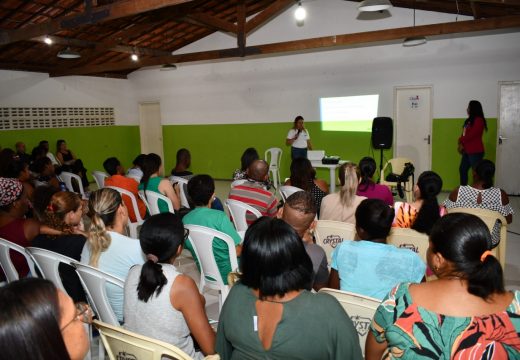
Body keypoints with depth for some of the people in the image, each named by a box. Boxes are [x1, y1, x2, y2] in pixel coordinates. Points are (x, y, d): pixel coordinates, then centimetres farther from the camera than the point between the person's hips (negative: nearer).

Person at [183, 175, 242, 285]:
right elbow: (237, 251, -22)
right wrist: (242, 246, 0)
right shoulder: (219, 217, -28)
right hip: (227, 274, -6)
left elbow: (188, 248, 5)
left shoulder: (185, 220, -10)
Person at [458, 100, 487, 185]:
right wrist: (461, 144, -4)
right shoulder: (469, 120, 15)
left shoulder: (479, 120, -13)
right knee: (462, 169, 14)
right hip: (467, 151, 10)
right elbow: (464, 134, 13)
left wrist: (461, 140, -4)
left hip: (476, 152, -10)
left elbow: (471, 135, -20)